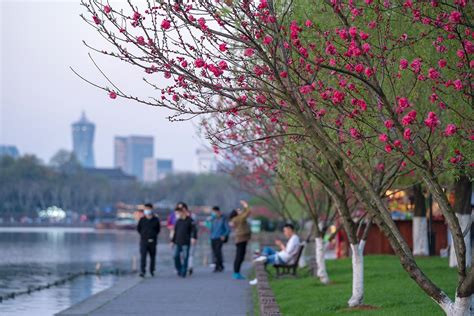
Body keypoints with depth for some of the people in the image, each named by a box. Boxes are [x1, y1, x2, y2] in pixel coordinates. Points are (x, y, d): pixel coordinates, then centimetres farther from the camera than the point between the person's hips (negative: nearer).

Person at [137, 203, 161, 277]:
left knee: (152, 256, 10)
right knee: (143, 256, -11)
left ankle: (152, 270, 24)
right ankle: (142, 271, -14)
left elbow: (158, 229, 12)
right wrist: (143, 235, 5)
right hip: (143, 241, -1)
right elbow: (138, 229, 12)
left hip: (152, 241, 1)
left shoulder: (156, 220, 2)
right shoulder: (142, 220, 1)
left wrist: (154, 235, 3)